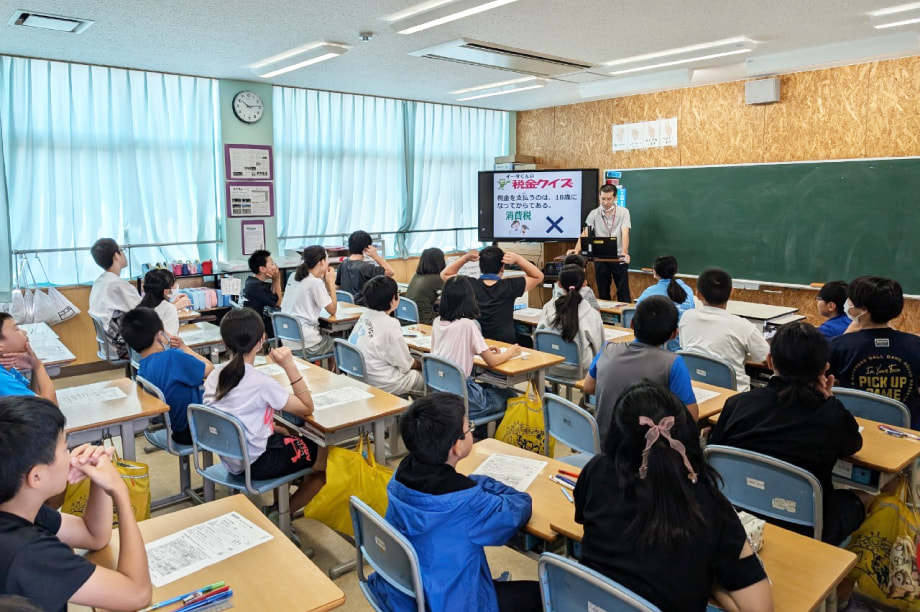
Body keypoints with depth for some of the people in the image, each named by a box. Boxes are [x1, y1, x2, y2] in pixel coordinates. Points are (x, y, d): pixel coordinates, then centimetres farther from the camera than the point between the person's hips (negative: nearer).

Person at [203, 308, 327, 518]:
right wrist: (289, 365, -22)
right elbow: (307, 408, -16)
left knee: (290, 435, 30)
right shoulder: (261, 382, -26)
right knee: (328, 455, 9)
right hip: (256, 463, -7)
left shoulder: (215, 375, -4)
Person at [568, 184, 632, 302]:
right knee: (603, 293, 9)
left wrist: (624, 252, -30)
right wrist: (576, 250, -24)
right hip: (600, 258, 2)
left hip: (618, 258, -2)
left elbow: (625, 233, -13)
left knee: (623, 293, 2)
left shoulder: (623, 212, -1)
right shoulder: (594, 214, 4)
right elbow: (585, 234, -6)